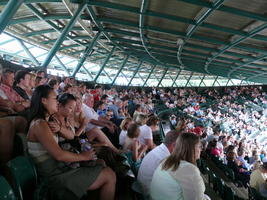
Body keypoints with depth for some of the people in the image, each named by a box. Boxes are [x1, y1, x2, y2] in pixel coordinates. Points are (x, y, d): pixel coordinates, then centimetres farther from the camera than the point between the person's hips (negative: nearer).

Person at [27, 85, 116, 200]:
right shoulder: (39, 124, -18)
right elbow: (59, 155, -22)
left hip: (59, 169, 10)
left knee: (101, 164, 13)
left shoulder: (44, 122, 12)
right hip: (56, 176, -10)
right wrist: (83, 156, -11)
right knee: (110, 176, -11)